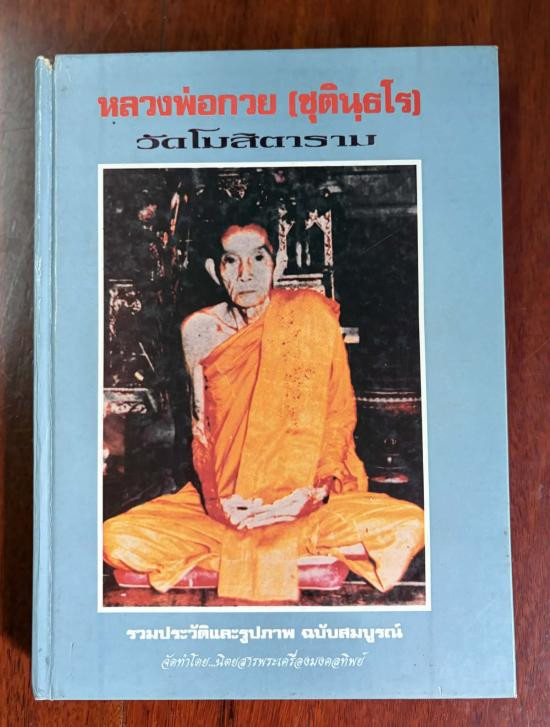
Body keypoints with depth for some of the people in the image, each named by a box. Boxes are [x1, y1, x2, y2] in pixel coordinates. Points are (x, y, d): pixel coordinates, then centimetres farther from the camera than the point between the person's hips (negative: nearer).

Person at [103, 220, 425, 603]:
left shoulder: (311, 315, -6)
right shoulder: (201, 330, -2)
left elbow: (340, 411, -2)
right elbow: (202, 426, 4)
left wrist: (320, 485, -16)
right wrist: (215, 497, -11)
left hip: (306, 496, -1)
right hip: (229, 498, 2)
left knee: (409, 526, -26)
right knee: (119, 539, -21)